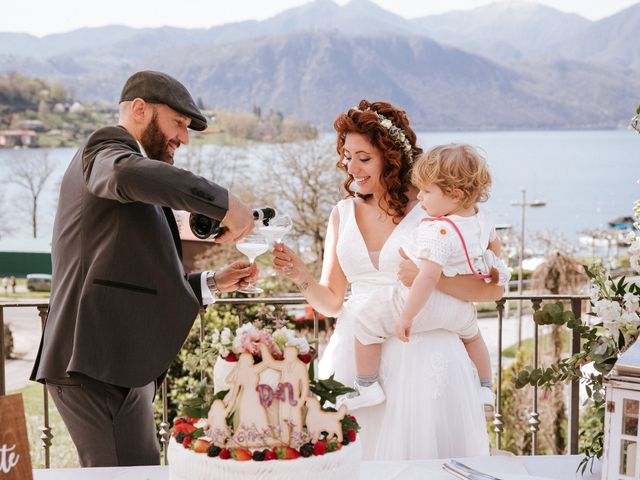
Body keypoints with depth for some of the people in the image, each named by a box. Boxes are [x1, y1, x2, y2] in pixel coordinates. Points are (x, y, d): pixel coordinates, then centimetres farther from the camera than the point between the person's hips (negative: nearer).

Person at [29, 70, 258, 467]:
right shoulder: (106, 146, -3)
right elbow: (129, 174, -30)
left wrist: (213, 283, 17)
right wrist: (225, 203, -27)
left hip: (117, 366, 10)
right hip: (97, 365, -10)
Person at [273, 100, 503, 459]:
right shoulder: (343, 214, 9)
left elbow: (493, 288, -9)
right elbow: (332, 302, 11)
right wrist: (301, 276, -7)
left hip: (420, 353, -4)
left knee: (418, 449, -6)